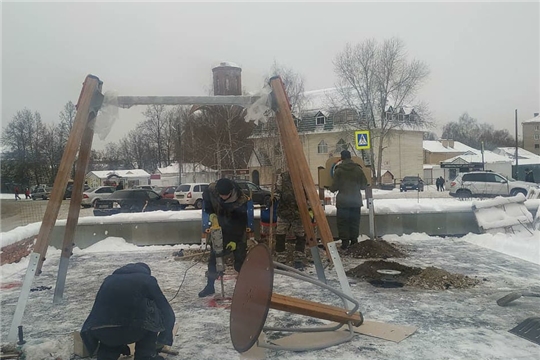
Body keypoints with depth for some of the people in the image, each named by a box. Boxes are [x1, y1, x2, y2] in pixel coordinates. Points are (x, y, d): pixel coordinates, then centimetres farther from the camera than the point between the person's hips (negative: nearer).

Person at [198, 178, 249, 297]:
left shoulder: (241, 200, -32)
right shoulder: (211, 190, -23)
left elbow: (242, 222, -22)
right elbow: (206, 199, 2)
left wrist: (235, 240, -21)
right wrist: (211, 213, -11)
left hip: (236, 232, -4)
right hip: (219, 229, 4)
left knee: (240, 259, -5)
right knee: (213, 257, 9)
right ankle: (210, 286, 22)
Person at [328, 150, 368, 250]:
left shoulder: (338, 170, -7)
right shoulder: (358, 169, 2)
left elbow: (334, 187, -7)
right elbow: (364, 185, 8)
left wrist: (331, 189, 15)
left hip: (343, 202, -3)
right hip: (356, 201, 3)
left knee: (343, 222, 5)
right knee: (355, 222, 13)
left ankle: (345, 242, 2)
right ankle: (354, 241, 17)